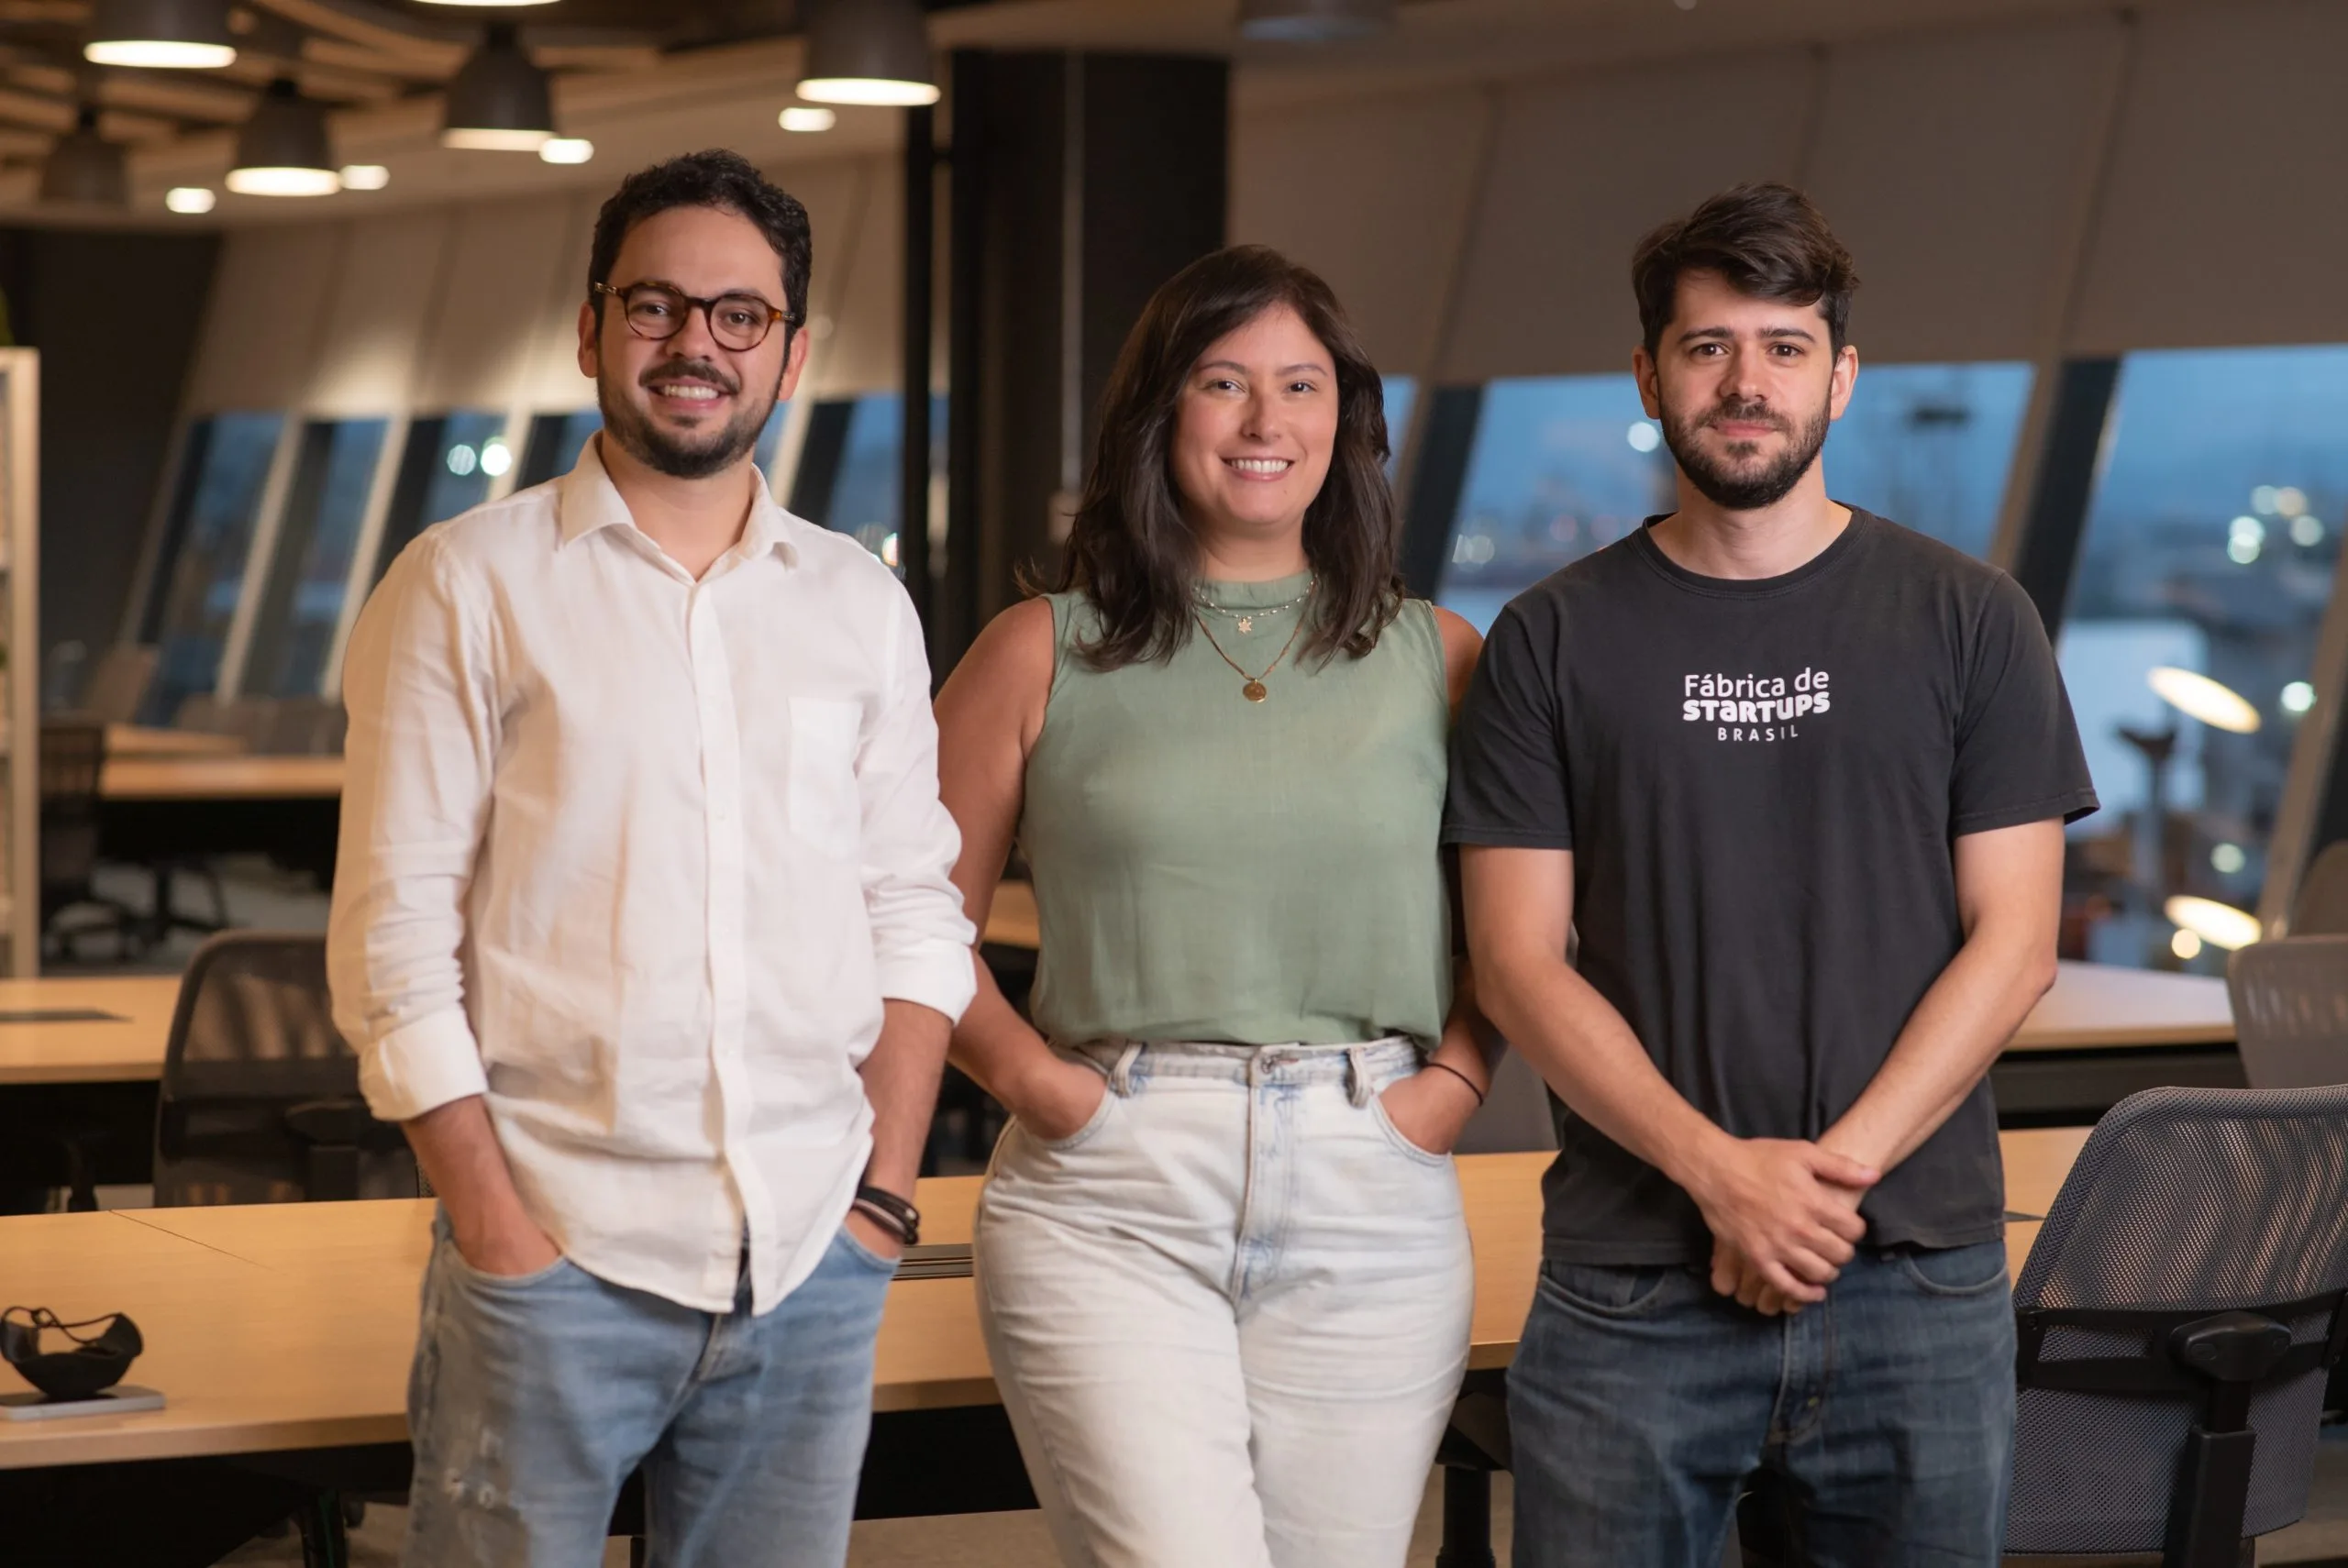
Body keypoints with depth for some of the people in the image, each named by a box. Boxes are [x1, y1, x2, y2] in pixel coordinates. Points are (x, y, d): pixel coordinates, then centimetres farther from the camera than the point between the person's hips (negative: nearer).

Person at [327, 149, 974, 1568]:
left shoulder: (862, 605, 12)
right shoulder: (469, 587, 1)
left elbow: (917, 914, 13)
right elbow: (394, 942, -3)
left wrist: (885, 1194, 3)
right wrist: (498, 1229, -9)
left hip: (814, 1267, 3)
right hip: (558, 1256, -3)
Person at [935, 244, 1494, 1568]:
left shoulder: (1435, 658, 12)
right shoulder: (1045, 652, 7)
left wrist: (1456, 1078, 2)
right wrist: (1029, 1075, -6)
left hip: (1370, 1208, 2)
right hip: (1110, 1202, -2)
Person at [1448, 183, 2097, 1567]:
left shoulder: (1970, 622, 6)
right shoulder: (1556, 642, 6)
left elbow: (2013, 943, 1)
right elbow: (1520, 961, 0)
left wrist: (1832, 1171, -11)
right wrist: (1721, 1172, -13)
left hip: (1919, 1284, 0)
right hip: (1632, 1290, 0)